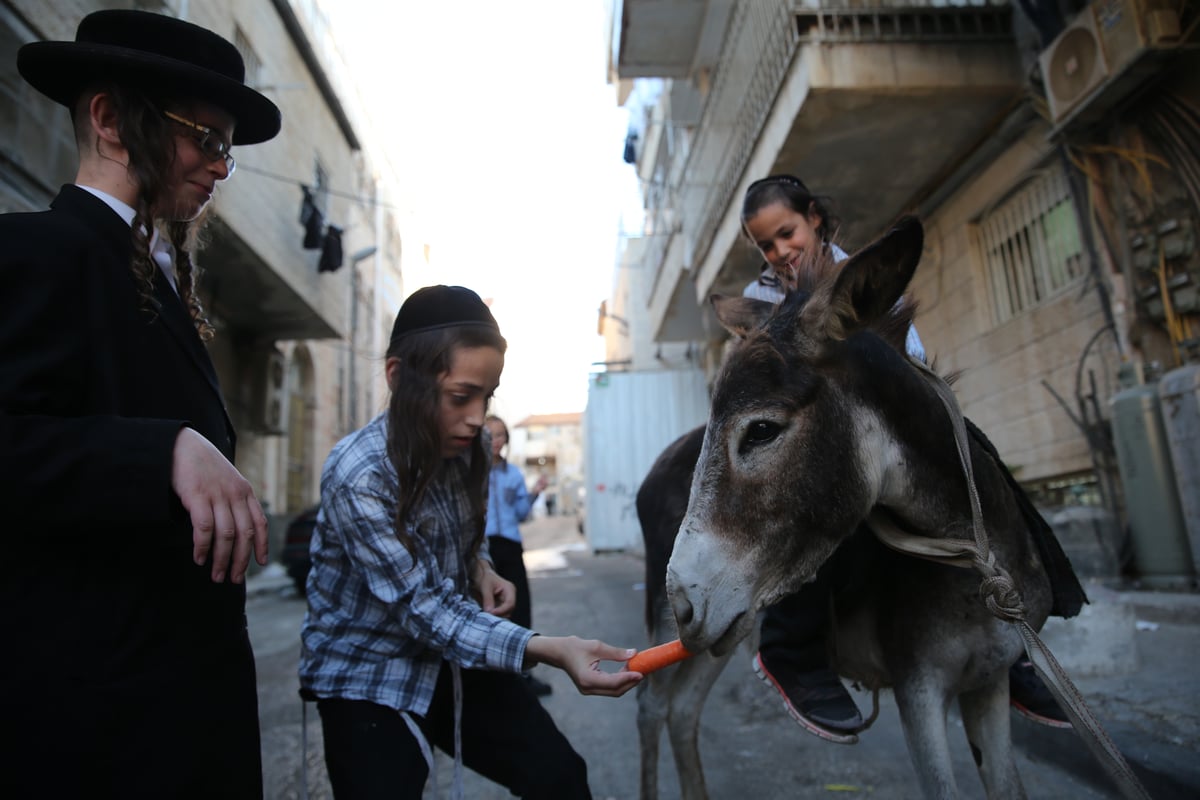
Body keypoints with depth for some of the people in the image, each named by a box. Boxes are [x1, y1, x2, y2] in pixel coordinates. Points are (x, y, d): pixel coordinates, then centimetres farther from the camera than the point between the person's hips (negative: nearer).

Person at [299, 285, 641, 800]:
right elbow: (420, 609, -28)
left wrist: (481, 567, -8)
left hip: (452, 659, 5)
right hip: (367, 675, -4)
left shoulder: (470, 445, -7)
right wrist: (546, 650, -40)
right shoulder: (358, 477, -27)